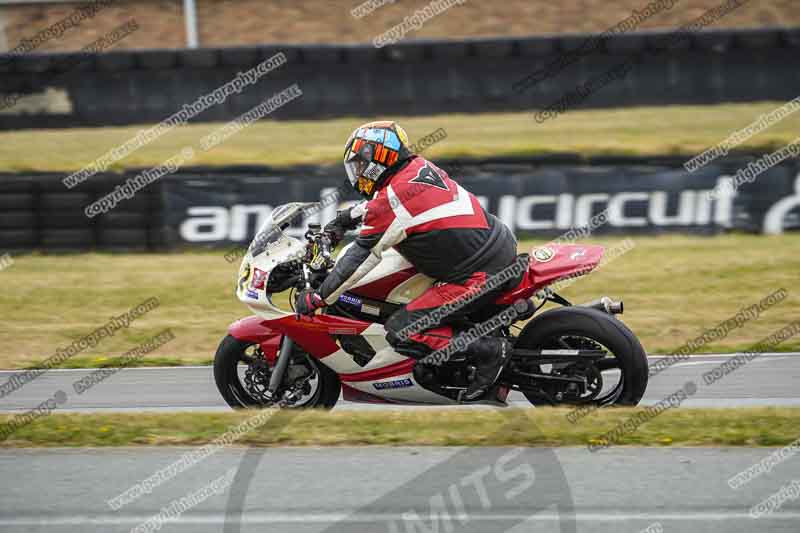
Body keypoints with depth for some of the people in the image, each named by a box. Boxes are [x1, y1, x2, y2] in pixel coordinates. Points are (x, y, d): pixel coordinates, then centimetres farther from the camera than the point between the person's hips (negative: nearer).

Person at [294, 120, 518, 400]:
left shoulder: (395, 198, -16)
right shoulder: (417, 166, 8)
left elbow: (361, 258, -13)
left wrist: (318, 297, -6)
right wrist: (346, 218, 33)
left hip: (480, 276, -9)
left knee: (400, 332, -10)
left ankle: (489, 351, -9)